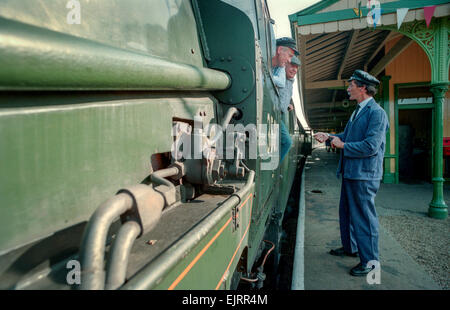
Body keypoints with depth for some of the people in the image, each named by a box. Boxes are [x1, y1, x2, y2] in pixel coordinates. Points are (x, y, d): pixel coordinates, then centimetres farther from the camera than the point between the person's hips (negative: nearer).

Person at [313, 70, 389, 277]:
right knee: (347, 212, 20)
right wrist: (329, 137, 10)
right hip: (351, 173, 10)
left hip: (364, 176, -10)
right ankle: (350, 247, 38)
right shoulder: (358, 111, 15)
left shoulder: (376, 113, -15)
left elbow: (371, 146, -24)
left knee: (364, 216, 1)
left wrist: (343, 146, -15)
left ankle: (369, 260, 17)